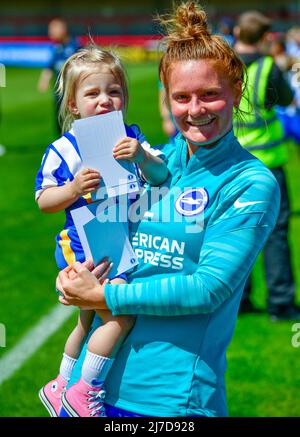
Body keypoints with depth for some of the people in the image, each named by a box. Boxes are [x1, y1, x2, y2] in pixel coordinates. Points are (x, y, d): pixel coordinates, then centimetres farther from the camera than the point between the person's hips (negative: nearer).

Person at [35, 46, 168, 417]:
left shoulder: (131, 138, 0)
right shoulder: (62, 151, -9)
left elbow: (160, 176, -12)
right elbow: (43, 201, -6)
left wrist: (143, 157, -33)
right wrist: (74, 189, -24)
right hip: (84, 247, -6)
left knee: (89, 322, 22)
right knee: (120, 314, -20)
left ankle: (60, 386, 43)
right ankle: (85, 392, -7)